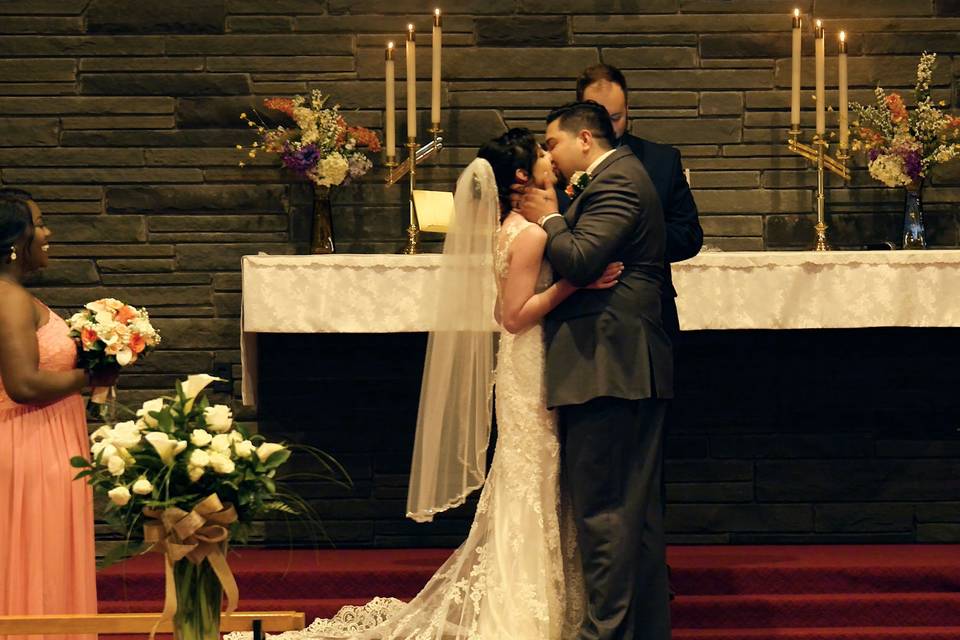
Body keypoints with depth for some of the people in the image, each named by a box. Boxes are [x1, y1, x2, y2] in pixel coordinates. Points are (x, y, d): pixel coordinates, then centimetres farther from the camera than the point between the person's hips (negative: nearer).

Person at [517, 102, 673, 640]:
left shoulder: (615, 181, -10)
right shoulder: (623, 175, 22)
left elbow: (579, 259, -21)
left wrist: (549, 219, -5)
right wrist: (557, 216, 10)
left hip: (606, 367, -11)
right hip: (637, 368, 11)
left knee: (602, 508, -8)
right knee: (639, 508, 14)